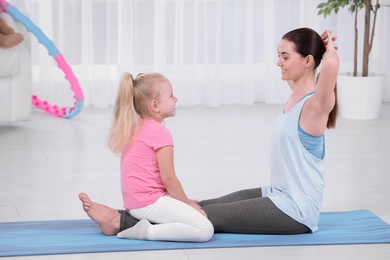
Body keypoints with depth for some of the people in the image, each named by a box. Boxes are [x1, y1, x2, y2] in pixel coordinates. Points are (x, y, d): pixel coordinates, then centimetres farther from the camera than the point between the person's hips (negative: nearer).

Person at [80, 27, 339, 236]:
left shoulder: (315, 105, -20)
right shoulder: (296, 96, 7)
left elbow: (331, 64, -42)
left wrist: (329, 48, -20)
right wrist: (320, 44, 11)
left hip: (296, 211, -9)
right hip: (278, 196, 9)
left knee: (210, 216, -13)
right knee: (204, 206, 0)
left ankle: (120, 222, -16)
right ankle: (120, 217, -4)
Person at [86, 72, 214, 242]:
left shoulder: (132, 129, 15)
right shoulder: (160, 132, -13)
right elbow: (168, 178, -14)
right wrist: (187, 203, 1)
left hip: (134, 202, 10)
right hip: (151, 202, -10)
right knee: (205, 230, -16)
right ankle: (147, 231, -16)